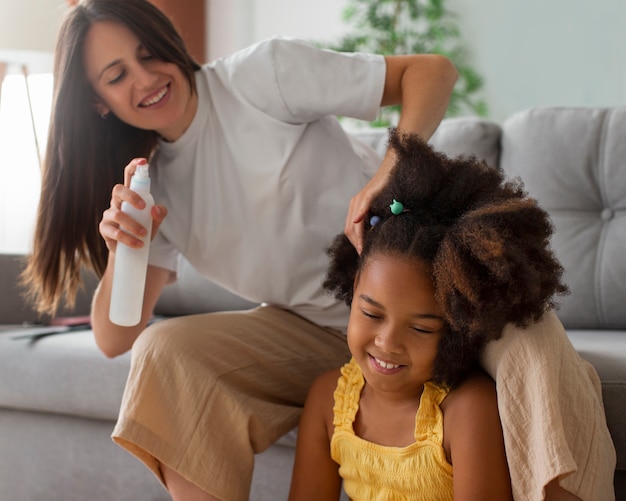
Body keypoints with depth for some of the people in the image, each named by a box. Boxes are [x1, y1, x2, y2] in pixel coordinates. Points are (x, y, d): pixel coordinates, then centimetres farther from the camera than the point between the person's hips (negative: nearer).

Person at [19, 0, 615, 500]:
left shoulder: (262, 74, -11)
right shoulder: (152, 185, 4)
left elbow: (432, 72, -14)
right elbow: (114, 339, 1)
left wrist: (390, 172, -32)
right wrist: (121, 247, -19)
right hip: (312, 334, 4)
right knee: (165, 354, -18)